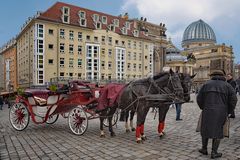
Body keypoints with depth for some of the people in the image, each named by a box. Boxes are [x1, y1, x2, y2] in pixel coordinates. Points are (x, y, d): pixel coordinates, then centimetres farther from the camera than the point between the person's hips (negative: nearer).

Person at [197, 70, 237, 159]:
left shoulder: (206, 84, 8)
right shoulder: (227, 86, 6)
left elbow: (199, 98, 4)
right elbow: (233, 100, -2)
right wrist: (227, 112, 10)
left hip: (208, 111, 1)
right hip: (221, 113, 0)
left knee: (205, 129, 16)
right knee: (218, 131, 10)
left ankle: (204, 149, 25)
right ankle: (214, 152, 13)